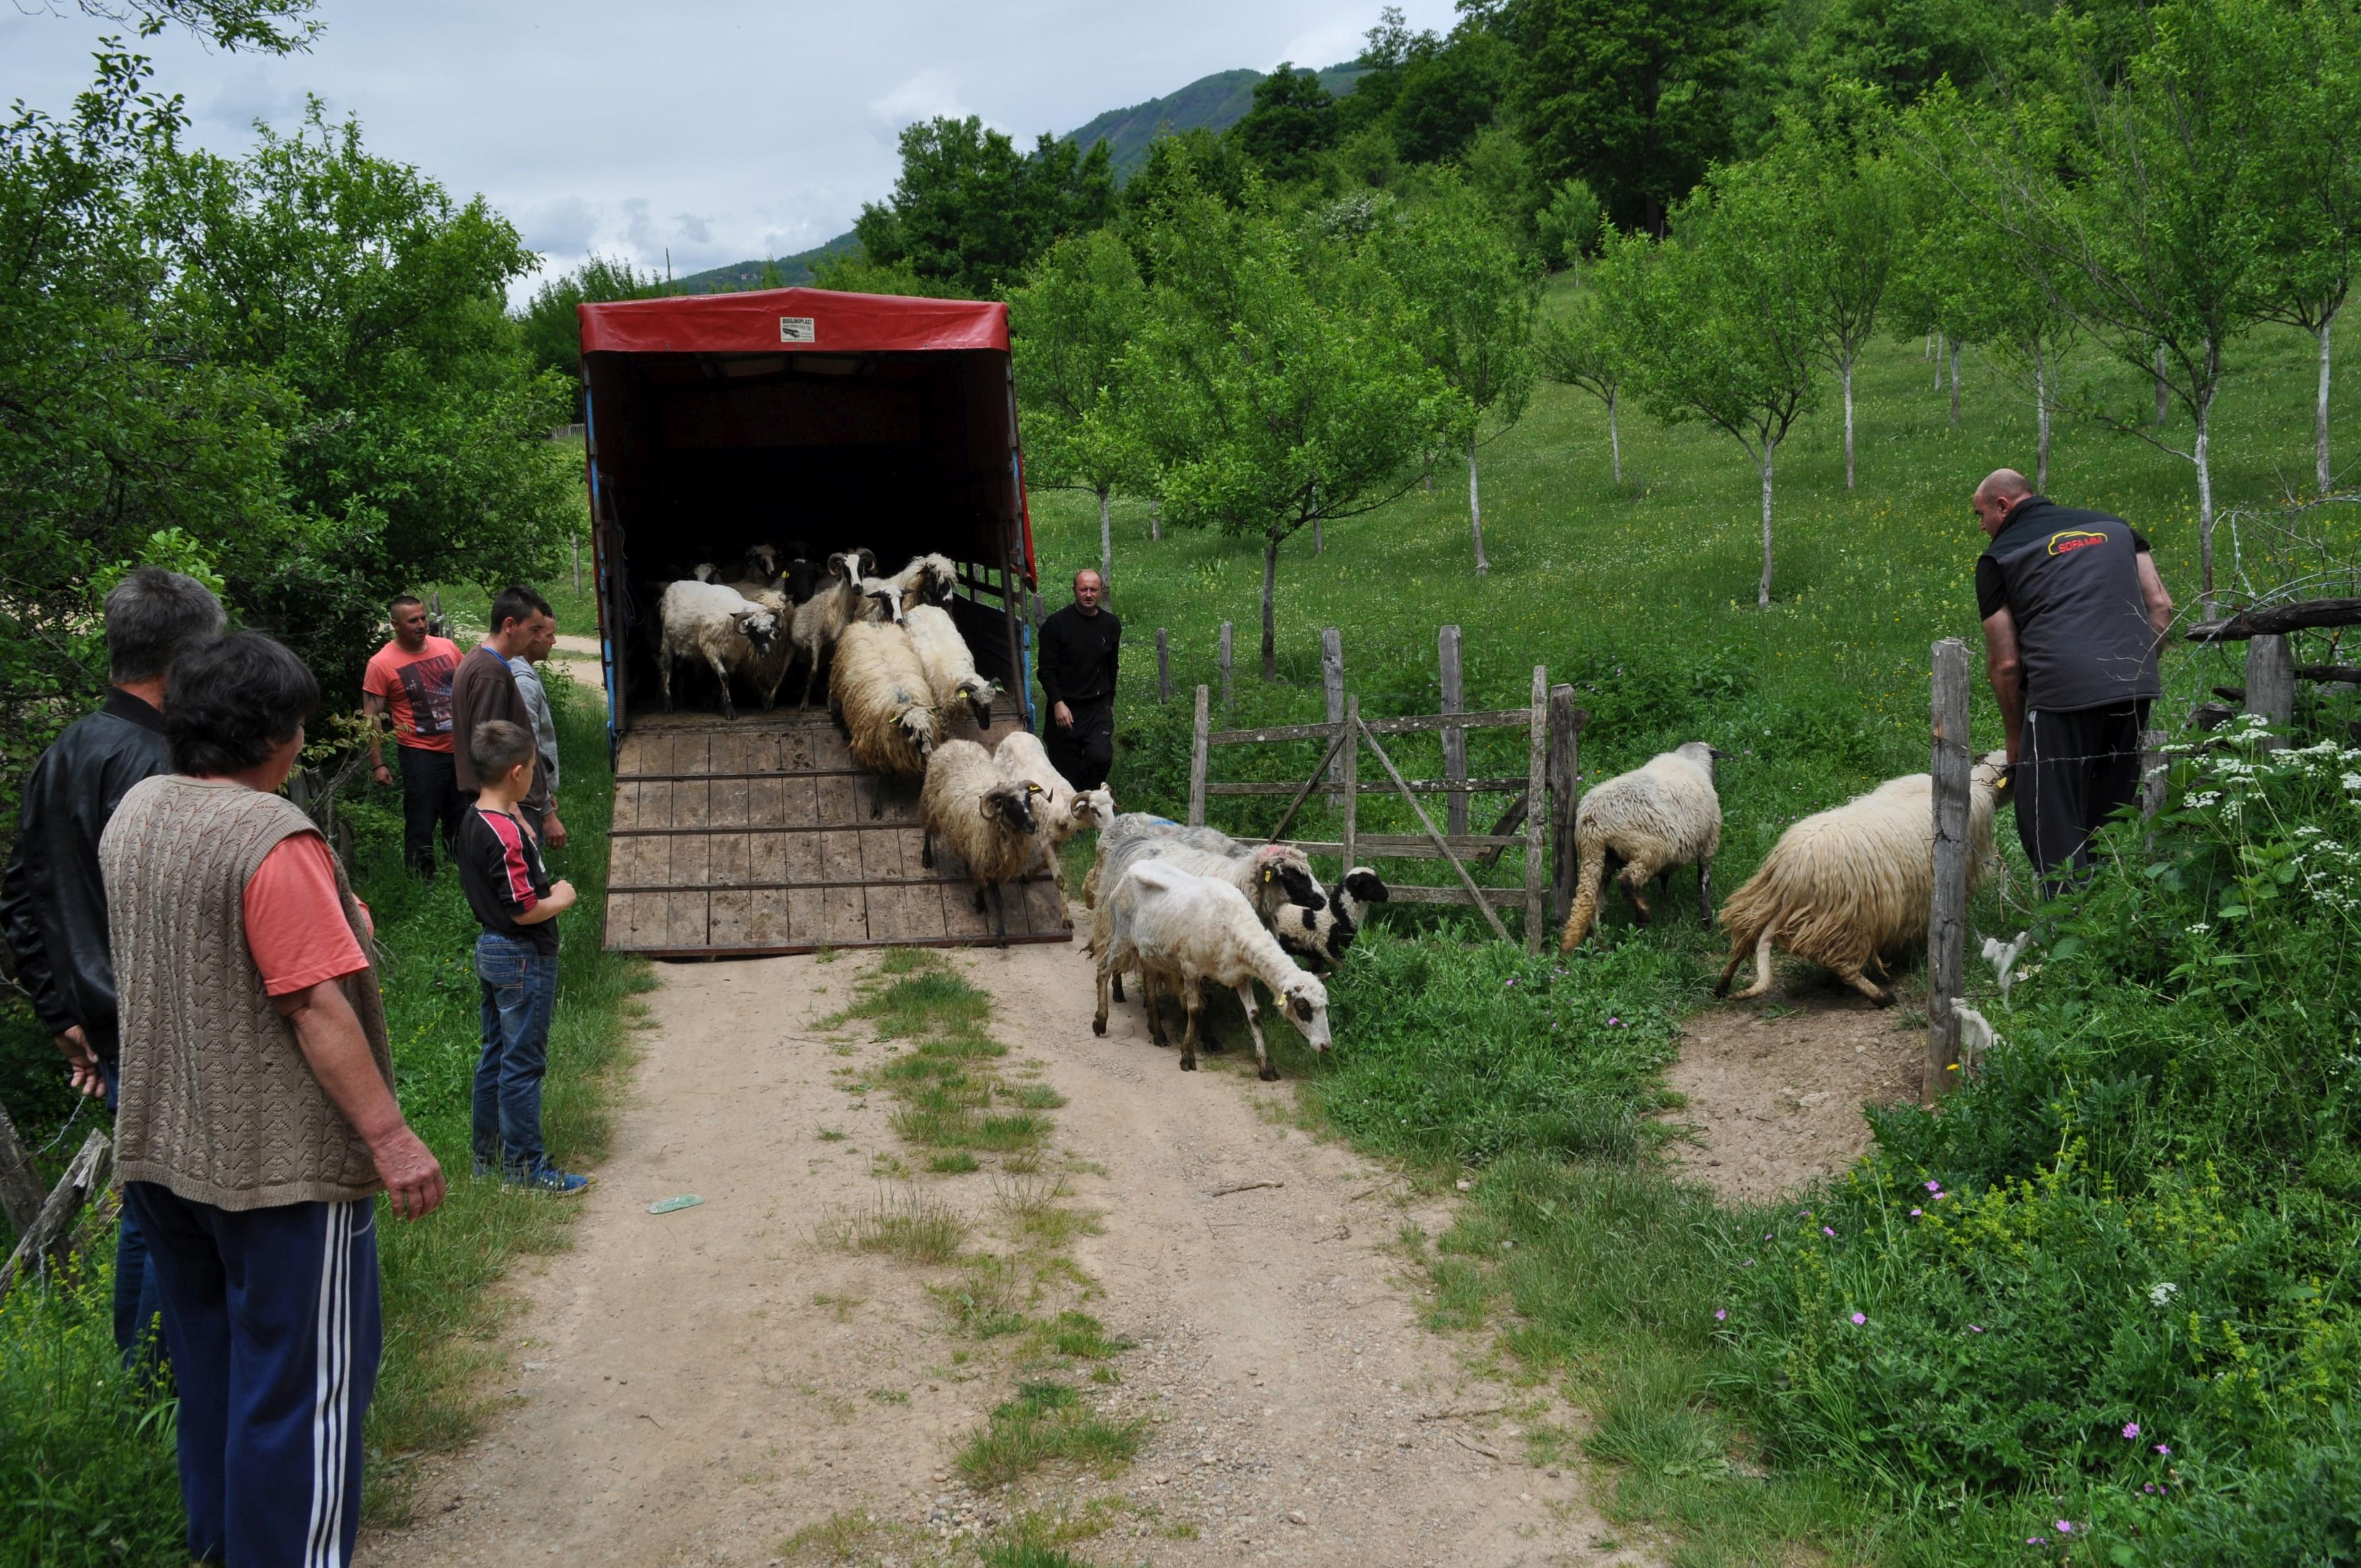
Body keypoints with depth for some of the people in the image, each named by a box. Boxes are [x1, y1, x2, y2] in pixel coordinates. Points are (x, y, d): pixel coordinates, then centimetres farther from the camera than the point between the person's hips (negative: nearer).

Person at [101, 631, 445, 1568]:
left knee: (207, 1353, 22)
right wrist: (390, 1138, -22)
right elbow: (315, 1006, -24)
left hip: (162, 1149, 9)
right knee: (303, 1379, 3)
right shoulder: (271, 840, -22)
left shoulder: (135, 813, 4)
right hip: (276, 1160, -9)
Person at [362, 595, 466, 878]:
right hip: (421, 755, -5)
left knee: (461, 823, 17)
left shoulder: (447, 648, 3)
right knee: (421, 826, 2)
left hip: (460, 749, 5)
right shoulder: (382, 664, -10)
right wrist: (377, 764, -12)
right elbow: (372, 718, -8)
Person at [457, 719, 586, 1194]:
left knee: (496, 1055, 17)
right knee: (523, 1062, -1)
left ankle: (489, 1156, 25)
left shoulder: (474, 821, 5)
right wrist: (561, 898, -6)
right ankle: (525, 1165, 7)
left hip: (492, 949, 10)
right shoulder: (506, 834, -24)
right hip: (524, 957, -10)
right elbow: (523, 910, -22)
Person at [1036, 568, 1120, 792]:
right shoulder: (1056, 624, -5)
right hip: (1065, 708, -2)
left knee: (1101, 756, -19)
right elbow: (1047, 670, -7)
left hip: (1098, 708, 2)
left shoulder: (1111, 625, 8)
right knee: (1066, 767, 2)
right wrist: (1058, 703, -17)